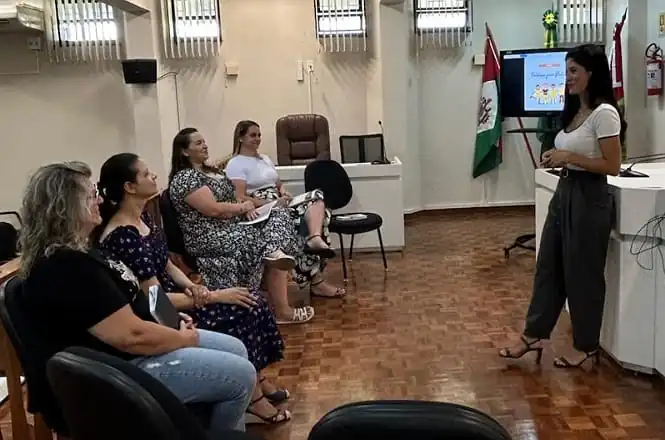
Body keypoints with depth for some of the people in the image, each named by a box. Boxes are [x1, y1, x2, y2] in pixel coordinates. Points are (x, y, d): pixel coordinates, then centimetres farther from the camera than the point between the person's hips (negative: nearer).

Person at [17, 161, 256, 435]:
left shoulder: (72, 252, 8)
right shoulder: (67, 268, -26)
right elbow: (132, 335, -27)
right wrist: (185, 338, -10)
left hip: (127, 349, 11)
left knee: (236, 350, 12)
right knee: (241, 375, -8)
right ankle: (219, 435, 18)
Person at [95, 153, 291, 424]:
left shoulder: (143, 217, 4)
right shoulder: (122, 238, -25)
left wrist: (191, 287, -9)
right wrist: (215, 296, -20)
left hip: (170, 297, 9)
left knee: (252, 302, -2)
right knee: (244, 312, -14)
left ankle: (256, 381, 13)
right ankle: (252, 395, 3)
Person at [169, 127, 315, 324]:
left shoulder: (212, 171, 17)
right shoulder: (185, 178, -13)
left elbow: (228, 198, 20)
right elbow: (213, 209, -22)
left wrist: (246, 208, -2)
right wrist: (243, 207, -7)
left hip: (233, 224, 9)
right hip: (211, 237, -9)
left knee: (279, 214, -5)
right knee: (263, 241, -20)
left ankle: (274, 252, -30)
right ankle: (283, 311, -14)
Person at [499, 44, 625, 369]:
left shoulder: (604, 113, -16)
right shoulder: (575, 111, 12)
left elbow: (612, 166, -19)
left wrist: (569, 157, -20)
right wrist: (557, 159, 2)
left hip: (589, 198, -9)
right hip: (564, 193, 9)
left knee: (582, 272, 3)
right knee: (548, 266, 12)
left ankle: (586, 346, 20)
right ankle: (534, 335, 23)